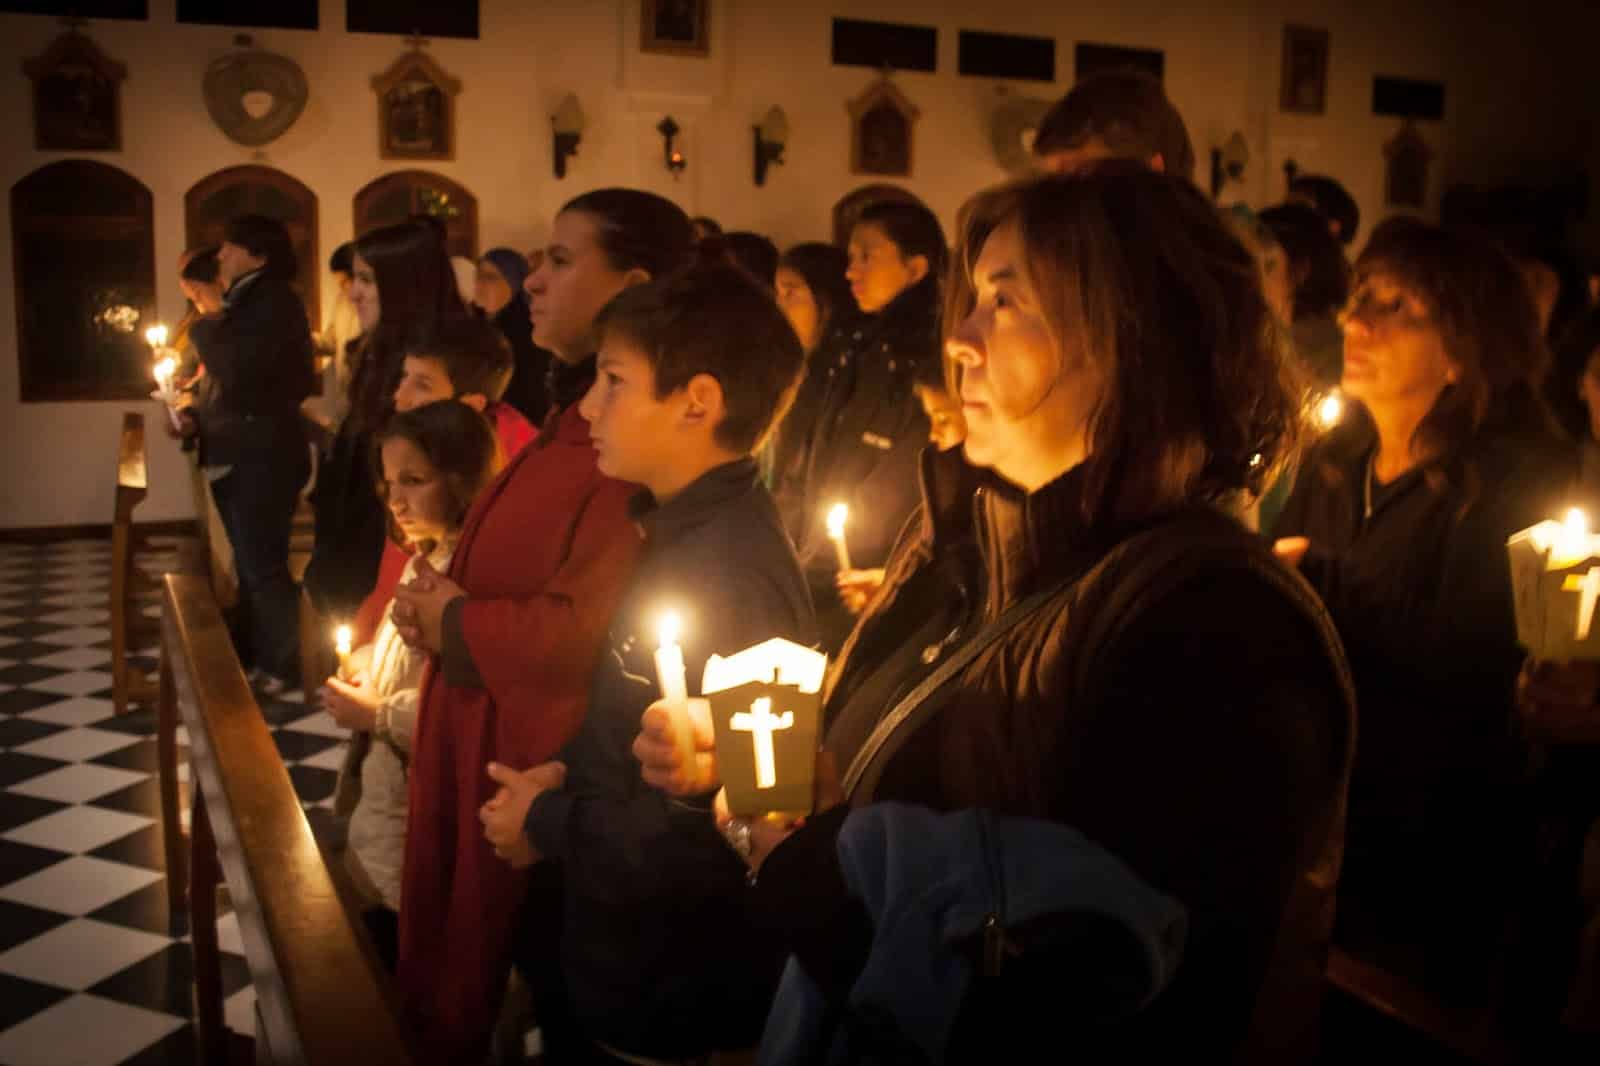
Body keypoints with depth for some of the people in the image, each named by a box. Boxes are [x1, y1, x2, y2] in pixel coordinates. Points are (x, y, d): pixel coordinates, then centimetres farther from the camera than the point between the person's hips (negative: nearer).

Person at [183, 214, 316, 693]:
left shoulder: (275, 301, -14)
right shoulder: (246, 303, 17)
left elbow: (238, 371, -26)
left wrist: (202, 327, -9)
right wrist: (196, 416, 7)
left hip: (261, 457, -10)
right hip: (235, 455, 10)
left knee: (263, 567, -4)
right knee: (251, 565, 17)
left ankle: (281, 666, 6)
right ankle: (249, 654, 27)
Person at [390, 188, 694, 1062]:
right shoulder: (577, 415, 11)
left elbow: (587, 633, -31)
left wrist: (453, 622, -14)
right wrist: (436, 601, -2)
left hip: (540, 769, -10)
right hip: (484, 744, 10)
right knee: (453, 975, 24)